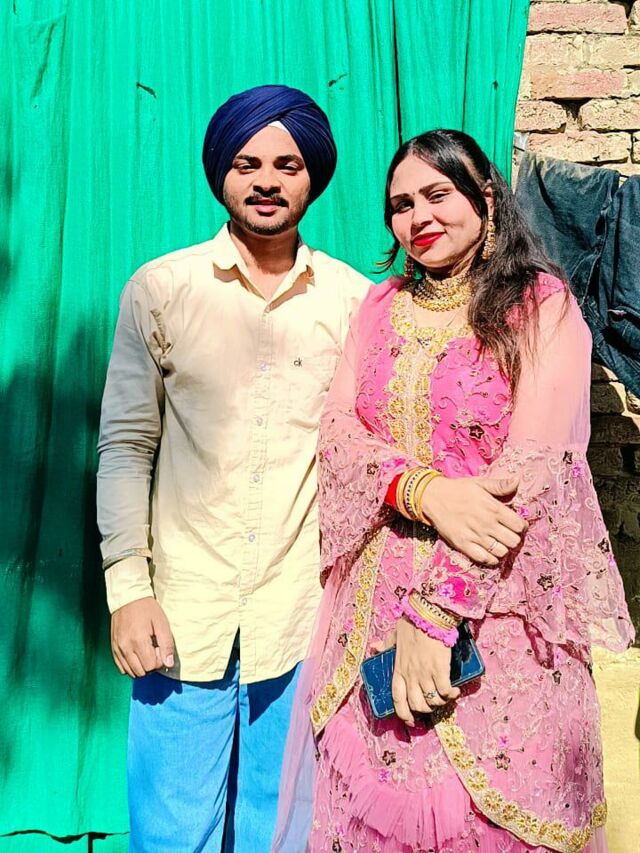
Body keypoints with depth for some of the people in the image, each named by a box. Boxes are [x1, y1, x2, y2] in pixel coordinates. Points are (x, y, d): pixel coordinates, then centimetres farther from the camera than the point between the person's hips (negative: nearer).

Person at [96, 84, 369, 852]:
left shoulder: (355, 301, 3)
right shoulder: (159, 289, 1)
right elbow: (125, 444, 2)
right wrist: (128, 587, -5)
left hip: (305, 617, 1)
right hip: (183, 615, 0)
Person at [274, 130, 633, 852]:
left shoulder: (543, 307, -5)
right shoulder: (382, 304, 9)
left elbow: (530, 472, -15)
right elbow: (337, 432, 0)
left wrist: (436, 611, -20)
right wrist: (427, 491, -20)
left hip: (494, 610, -4)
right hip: (374, 599, 4)